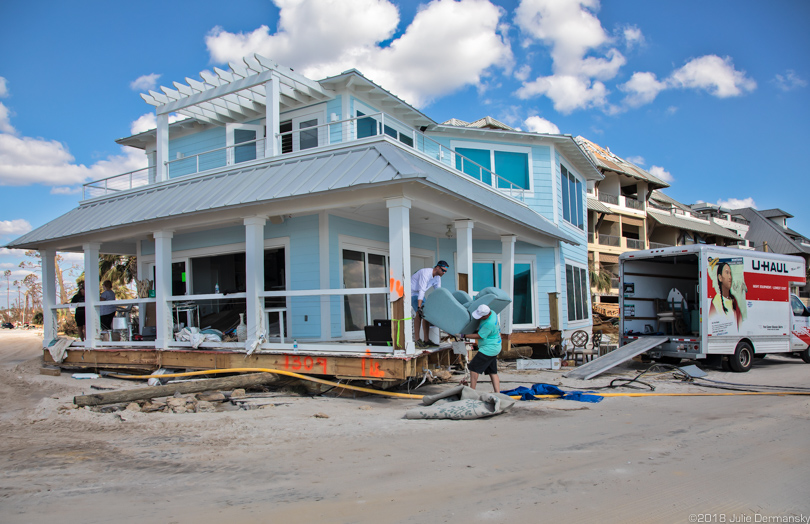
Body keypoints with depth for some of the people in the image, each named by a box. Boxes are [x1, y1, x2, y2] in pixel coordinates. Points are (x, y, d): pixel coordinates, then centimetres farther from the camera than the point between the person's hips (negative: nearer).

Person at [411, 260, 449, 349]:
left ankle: (426, 340, 1)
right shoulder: (426, 273, -27)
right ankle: (418, 340, -18)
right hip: (411, 291, -8)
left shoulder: (437, 278, 0)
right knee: (419, 314, -21)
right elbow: (421, 291, -33)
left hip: (419, 294, 8)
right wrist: (419, 307, -38)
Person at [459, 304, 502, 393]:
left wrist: (464, 335, -12)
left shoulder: (489, 323, -28)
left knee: (474, 367, -4)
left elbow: (479, 336, -18)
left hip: (488, 348, -10)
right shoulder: (492, 313, 0)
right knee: (492, 372, 10)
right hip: (494, 348, 10)